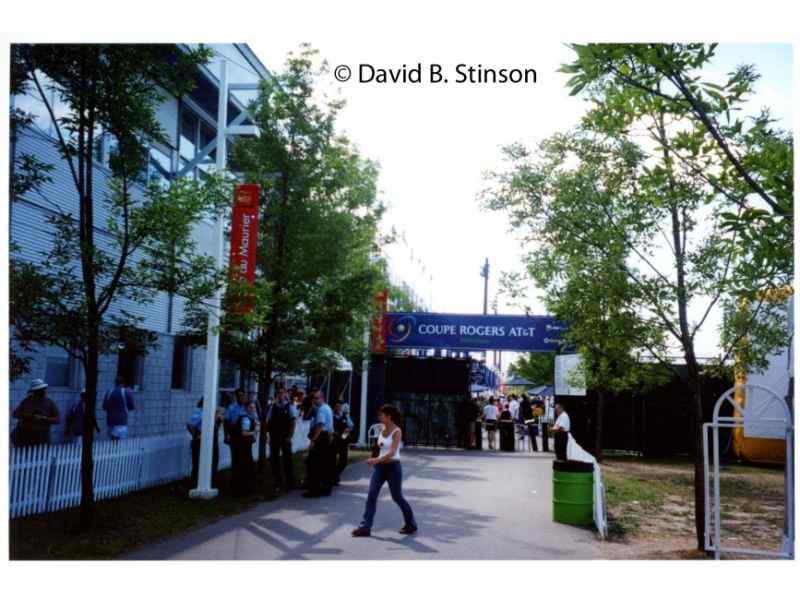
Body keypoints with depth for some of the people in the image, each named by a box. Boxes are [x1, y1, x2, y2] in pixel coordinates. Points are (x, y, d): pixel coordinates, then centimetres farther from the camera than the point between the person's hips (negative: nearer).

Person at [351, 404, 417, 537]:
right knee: (371, 495, -4)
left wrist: (376, 460, -36)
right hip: (380, 466, 7)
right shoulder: (382, 429, 6)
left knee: (397, 497, 4)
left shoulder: (397, 432, -15)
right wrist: (376, 462, 13)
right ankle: (365, 527, -3)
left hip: (393, 467, -6)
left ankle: (411, 525, 24)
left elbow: (392, 452, -25)